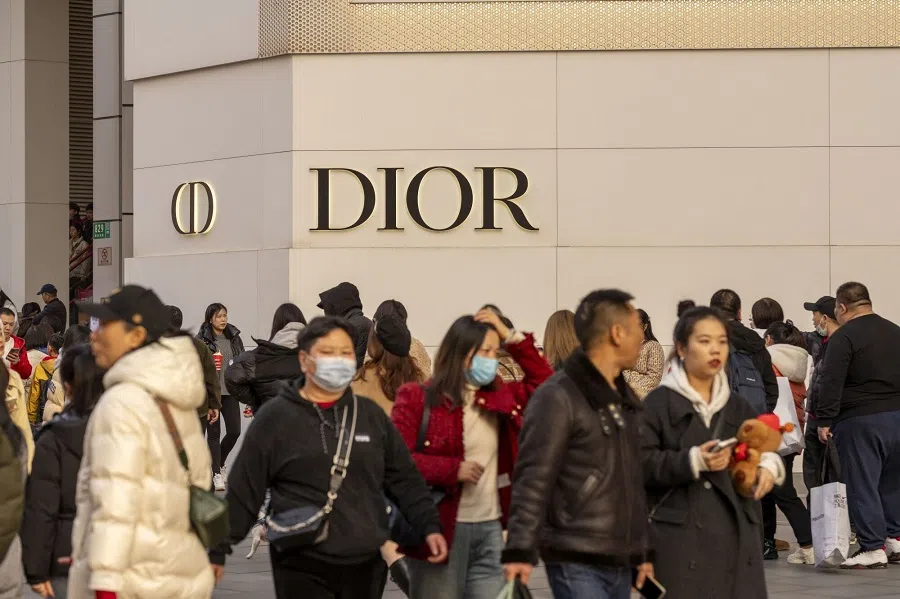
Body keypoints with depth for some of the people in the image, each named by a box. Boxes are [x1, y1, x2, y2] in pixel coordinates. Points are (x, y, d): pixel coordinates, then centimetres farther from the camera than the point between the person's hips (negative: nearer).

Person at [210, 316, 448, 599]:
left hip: (364, 564, 4)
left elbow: (404, 479, 14)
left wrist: (429, 526, 5)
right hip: (302, 567, -4)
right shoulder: (275, 417, -1)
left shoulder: (371, 415, 11)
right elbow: (243, 489, 0)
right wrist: (219, 548, -1)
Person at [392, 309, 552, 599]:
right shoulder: (417, 398, -5)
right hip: (440, 529, -5)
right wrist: (454, 470, -18)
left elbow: (544, 383, 16)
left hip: (491, 529, 5)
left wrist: (511, 337, 8)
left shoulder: (500, 398, 12)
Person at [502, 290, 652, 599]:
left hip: (620, 564, 8)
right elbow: (532, 480, -15)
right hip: (577, 564, -8)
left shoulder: (623, 397, 17)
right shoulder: (558, 398, -9)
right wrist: (520, 550, -22)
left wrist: (644, 549, 20)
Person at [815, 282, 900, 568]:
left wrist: (824, 421, -14)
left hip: (860, 420, -7)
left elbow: (832, 382, -16)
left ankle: (873, 548, -4)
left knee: (861, 485, -3)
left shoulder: (843, 337, -9)